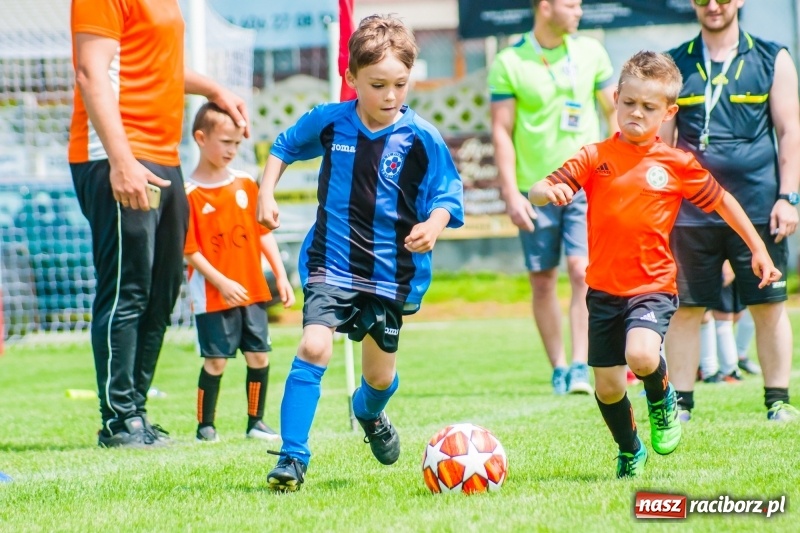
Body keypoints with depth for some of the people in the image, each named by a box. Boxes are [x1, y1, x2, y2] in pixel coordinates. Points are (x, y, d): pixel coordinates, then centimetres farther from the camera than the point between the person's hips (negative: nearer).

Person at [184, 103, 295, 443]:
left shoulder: (245, 185, 7)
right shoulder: (189, 194, -10)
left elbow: (264, 232, 12)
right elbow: (189, 250, -11)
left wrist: (280, 276, 9)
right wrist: (221, 282, -17)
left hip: (252, 290, 5)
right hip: (212, 295, -5)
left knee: (259, 355, 6)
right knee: (216, 360, -4)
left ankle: (256, 422, 18)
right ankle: (205, 425, 9)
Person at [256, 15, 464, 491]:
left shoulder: (422, 140, -12)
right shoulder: (328, 122, -6)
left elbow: (447, 198, -7)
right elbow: (284, 148, 14)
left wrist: (433, 225, -27)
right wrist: (267, 194, 3)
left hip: (391, 272, 1)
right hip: (331, 263, -1)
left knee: (380, 373, 15)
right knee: (314, 348, -21)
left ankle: (369, 413, 54)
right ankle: (293, 458, -15)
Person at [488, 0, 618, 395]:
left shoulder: (591, 52, 5)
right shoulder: (509, 62, -3)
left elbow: (614, 113, 12)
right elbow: (502, 130, -2)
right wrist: (510, 192, -8)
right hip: (536, 189, -1)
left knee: (583, 272, -13)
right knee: (542, 281, 3)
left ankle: (580, 366, -12)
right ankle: (558, 368, 14)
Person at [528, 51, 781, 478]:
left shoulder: (677, 165, -2)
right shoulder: (596, 158, -1)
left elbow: (721, 201, 12)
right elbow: (538, 192, -9)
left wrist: (758, 248, 15)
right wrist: (548, 191, -33)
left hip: (653, 287, -2)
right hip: (604, 288, 2)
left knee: (641, 356, -29)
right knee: (607, 386, 6)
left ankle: (663, 401, 7)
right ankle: (630, 453, 35)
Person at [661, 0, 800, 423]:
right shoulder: (676, 64, 8)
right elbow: (662, 138, 11)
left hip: (757, 207, -1)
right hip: (690, 209, 1)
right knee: (685, 307, 1)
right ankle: (681, 403, 7)